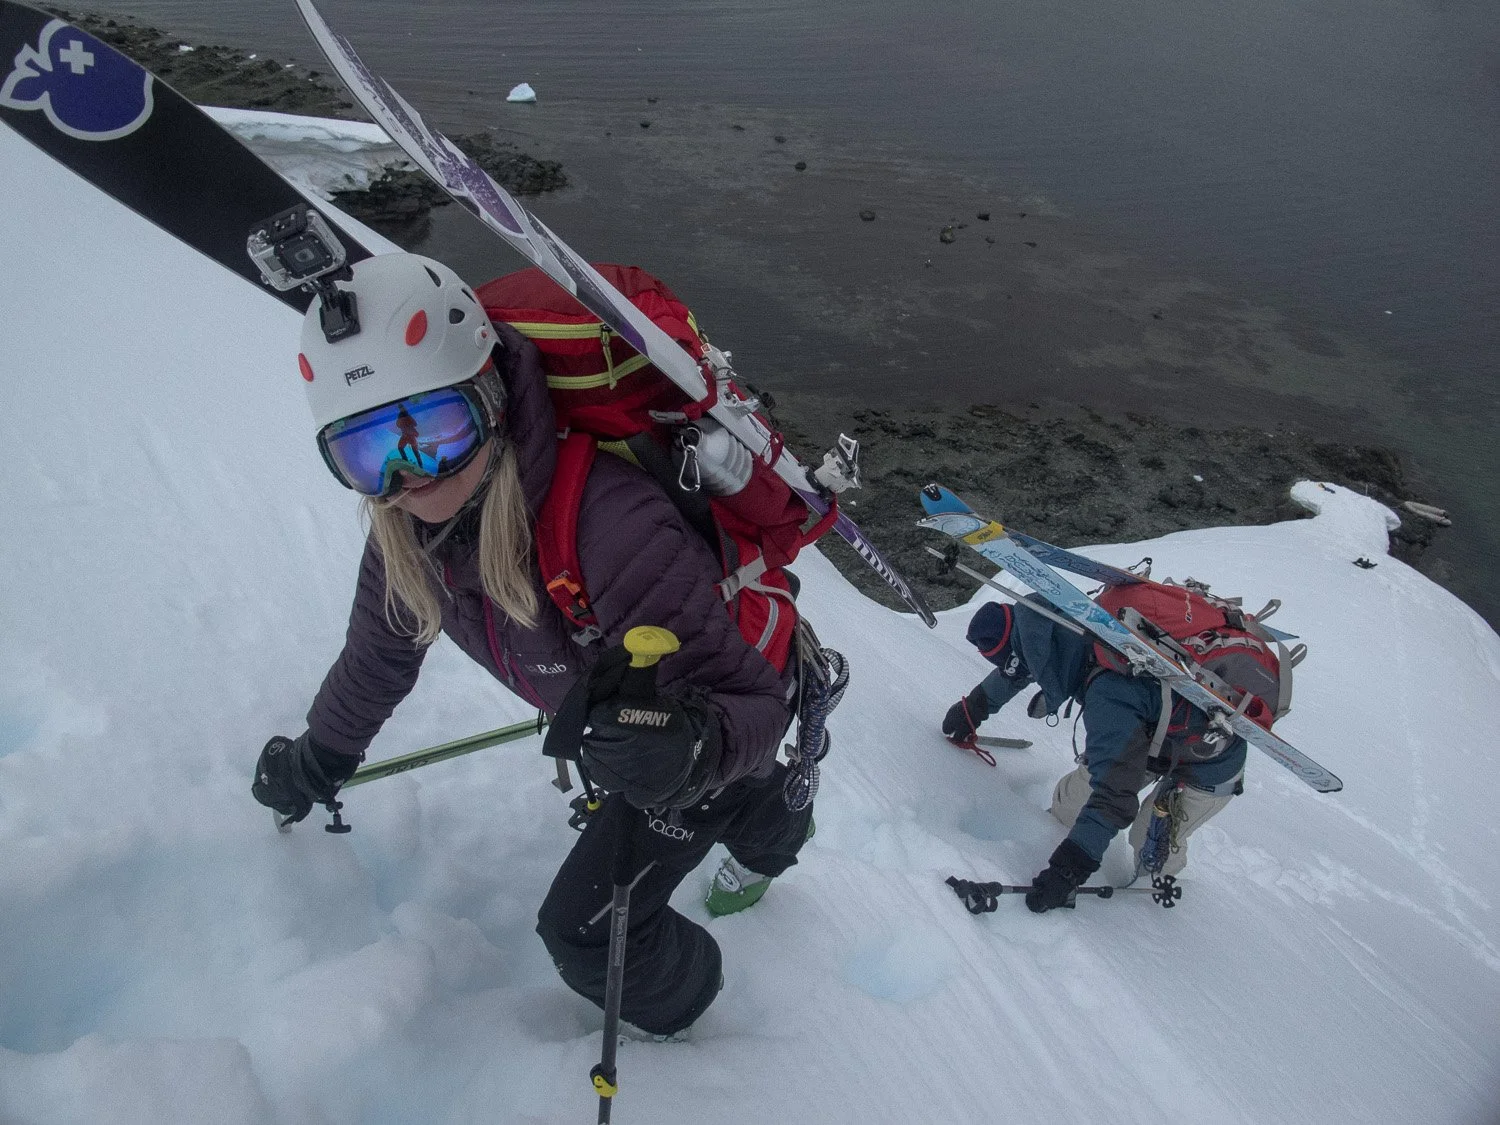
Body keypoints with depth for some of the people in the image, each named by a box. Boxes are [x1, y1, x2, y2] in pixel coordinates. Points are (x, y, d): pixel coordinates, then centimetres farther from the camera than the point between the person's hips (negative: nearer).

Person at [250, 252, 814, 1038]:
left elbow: (751, 704, -39)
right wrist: (316, 761, 15)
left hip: (741, 687, -6)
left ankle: (670, 1002, 35)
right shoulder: (411, 529, -21)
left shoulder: (604, 528, -46)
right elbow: (378, 653, 0)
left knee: (585, 929, -1)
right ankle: (772, 840, 75)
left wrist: (688, 748, -61)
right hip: (627, 700, 7)